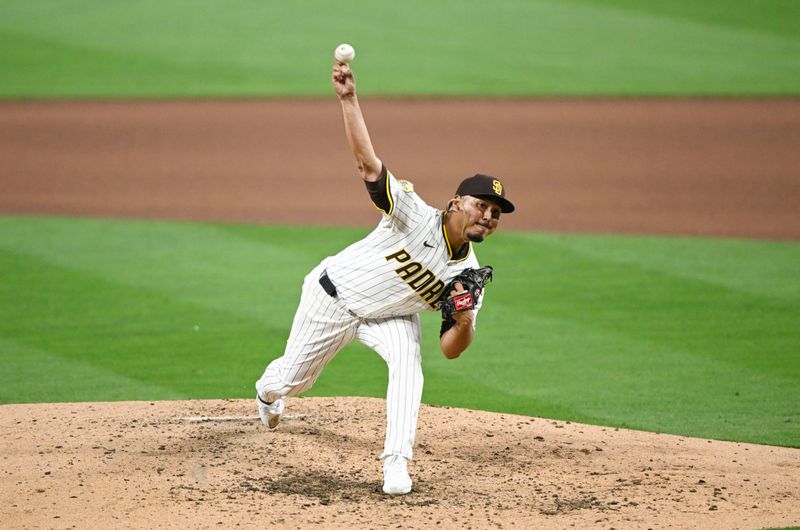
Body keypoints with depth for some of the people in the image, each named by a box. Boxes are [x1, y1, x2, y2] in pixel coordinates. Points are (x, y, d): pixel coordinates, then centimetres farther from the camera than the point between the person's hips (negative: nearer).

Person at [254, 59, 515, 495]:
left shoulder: (470, 275, -16)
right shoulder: (416, 215, -29)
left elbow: (450, 349, -14)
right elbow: (368, 161, -38)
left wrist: (464, 323, -37)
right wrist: (348, 99, -50)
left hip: (390, 318, 3)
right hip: (334, 296, -3)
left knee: (408, 362, -30)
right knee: (290, 380, 13)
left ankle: (396, 464, -24)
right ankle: (267, 391, 53)